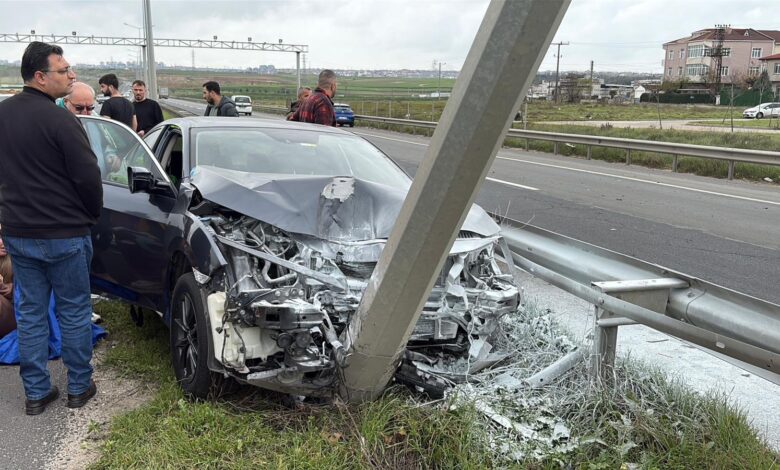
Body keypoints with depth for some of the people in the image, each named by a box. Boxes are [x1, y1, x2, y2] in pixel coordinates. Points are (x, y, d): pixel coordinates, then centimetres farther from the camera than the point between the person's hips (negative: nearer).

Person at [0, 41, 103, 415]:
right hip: (64, 233, -6)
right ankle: (79, 387, 20)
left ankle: (36, 392, 22)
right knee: (74, 311, 8)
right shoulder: (60, 120, -18)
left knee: (30, 311, 13)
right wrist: (92, 214, 2)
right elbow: (88, 176, -16)